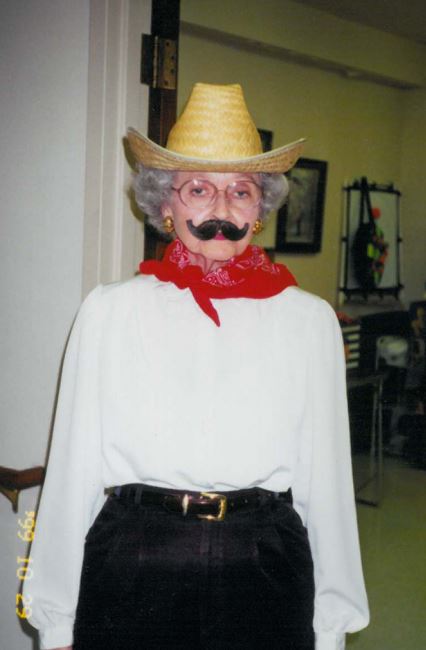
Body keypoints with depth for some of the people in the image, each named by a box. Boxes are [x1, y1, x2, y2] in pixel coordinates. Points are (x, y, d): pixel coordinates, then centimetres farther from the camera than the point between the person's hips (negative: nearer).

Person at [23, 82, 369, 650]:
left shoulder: (310, 321, 1)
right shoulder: (110, 311, -1)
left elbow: (327, 474, 4)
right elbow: (73, 468, 2)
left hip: (267, 571, 1)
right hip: (130, 568, 0)